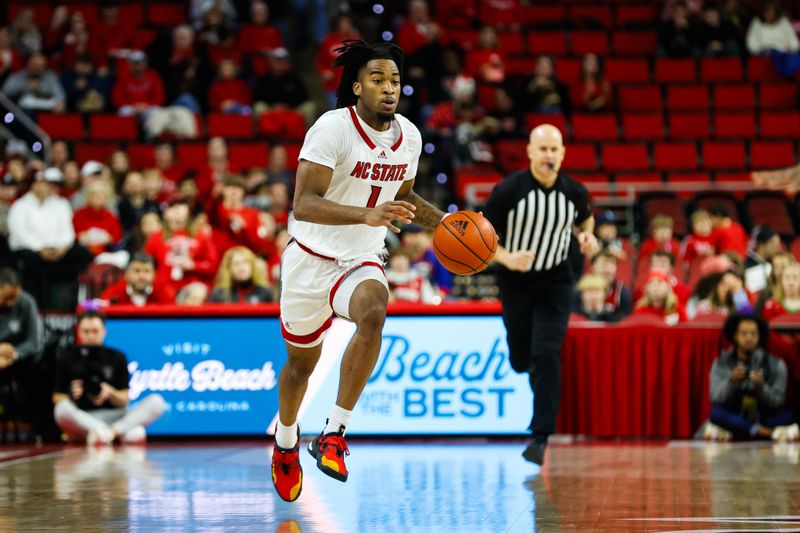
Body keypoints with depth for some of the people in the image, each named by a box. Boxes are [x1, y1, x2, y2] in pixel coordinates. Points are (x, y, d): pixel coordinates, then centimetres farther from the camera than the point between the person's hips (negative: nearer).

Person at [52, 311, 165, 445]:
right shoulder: (66, 360, 7)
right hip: (81, 421, -2)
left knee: (156, 402, -19)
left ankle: (108, 432, -35)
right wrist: (72, 395, -16)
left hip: (113, 416, 2)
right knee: (63, 409, -36)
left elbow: (123, 401, 5)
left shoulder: (117, 357, 8)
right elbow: (57, 398, 7)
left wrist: (110, 393, -17)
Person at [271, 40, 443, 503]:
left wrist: (442, 222, 3)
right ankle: (286, 442, 47)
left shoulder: (409, 136, -1)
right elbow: (303, 204, -28)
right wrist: (367, 215, -41)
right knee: (302, 362, 14)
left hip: (364, 262, 3)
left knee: (374, 313, -32)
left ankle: (333, 434, -26)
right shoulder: (333, 127, -20)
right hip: (313, 257, -3)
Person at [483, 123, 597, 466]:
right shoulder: (509, 191, -17)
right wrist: (507, 258, -30)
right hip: (515, 280, 0)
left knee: (547, 355, -17)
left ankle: (542, 436, -15)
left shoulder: (574, 193, -8)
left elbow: (585, 218, 15)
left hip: (555, 280, 0)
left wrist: (587, 236, -7)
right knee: (521, 361, 12)